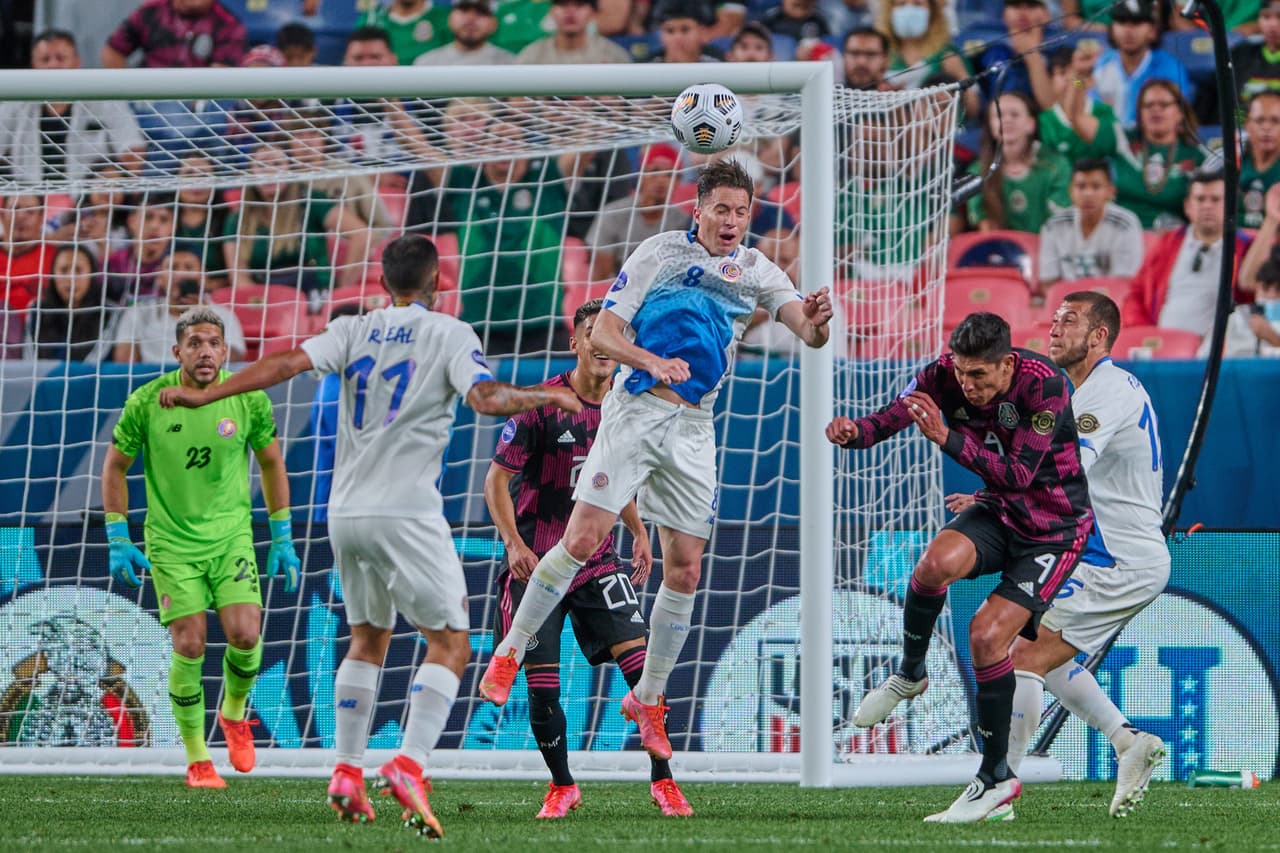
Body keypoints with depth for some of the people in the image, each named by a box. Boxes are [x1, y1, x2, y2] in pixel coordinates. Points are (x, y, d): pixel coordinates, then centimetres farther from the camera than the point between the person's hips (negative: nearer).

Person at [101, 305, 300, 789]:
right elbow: (115, 466, 3)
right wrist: (118, 540, -2)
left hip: (231, 535, 1)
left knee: (245, 636, -15)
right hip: (171, 542, -1)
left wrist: (283, 540, 9)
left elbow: (271, 463, 9)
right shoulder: (147, 402, -11)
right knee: (190, 646, -9)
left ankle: (234, 712, 18)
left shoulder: (249, 400, -6)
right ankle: (196, 758, 7)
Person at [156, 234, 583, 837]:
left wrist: (206, 395, -3)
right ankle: (408, 765, -21)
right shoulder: (449, 334, 0)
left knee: (366, 640, 22)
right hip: (407, 513, -5)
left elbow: (290, 362, -4)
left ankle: (346, 772, 16)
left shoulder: (354, 331, 9)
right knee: (449, 645, -2)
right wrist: (548, 396, 2)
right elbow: (486, 397, -14)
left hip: (346, 511, 5)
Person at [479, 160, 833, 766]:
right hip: (635, 411, -4)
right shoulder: (660, 252, 0)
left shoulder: (755, 271, 10)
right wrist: (652, 361, -22)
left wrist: (815, 323, -25)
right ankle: (509, 654, 1)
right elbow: (603, 334, -4)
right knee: (582, 539, -14)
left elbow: (806, 331, 0)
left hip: (694, 427, 4)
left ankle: (648, 699, 15)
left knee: (685, 570, 1)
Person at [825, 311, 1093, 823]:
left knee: (988, 634, -17)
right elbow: (889, 418, -23)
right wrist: (852, 432, -46)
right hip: (999, 512, 4)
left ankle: (996, 777, -2)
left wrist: (947, 437, -42)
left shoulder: (1044, 384, -28)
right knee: (937, 563, -29)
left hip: (1055, 526, -4)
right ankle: (909, 675, -1)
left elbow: (1018, 474, -33)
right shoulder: (945, 376, -14)